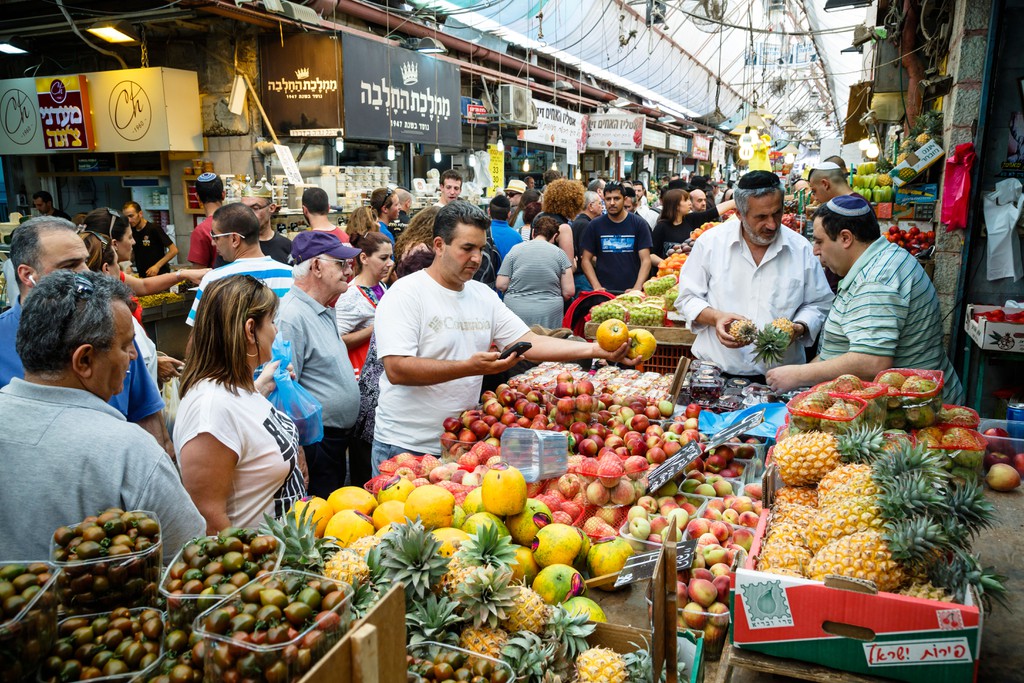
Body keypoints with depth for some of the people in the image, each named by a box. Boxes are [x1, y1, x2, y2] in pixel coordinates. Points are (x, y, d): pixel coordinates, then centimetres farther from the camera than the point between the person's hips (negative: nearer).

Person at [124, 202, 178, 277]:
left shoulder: (154, 229, -11)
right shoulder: (131, 232, 7)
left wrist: (157, 266, -18)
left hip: (159, 274, -6)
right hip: (142, 276, 6)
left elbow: (174, 250, -13)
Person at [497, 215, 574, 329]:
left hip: (516, 311, 0)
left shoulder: (515, 250, 1)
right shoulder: (559, 253, 1)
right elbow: (569, 292, -1)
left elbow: (501, 285, -2)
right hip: (549, 314, 0)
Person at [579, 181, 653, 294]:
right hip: (604, 291, 1)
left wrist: (637, 288, -16)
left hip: (631, 292, 0)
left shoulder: (639, 224, 1)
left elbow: (645, 260, -3)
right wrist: (597, 287, -8)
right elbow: (586, 260, 5)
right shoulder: (595, 225, 4)